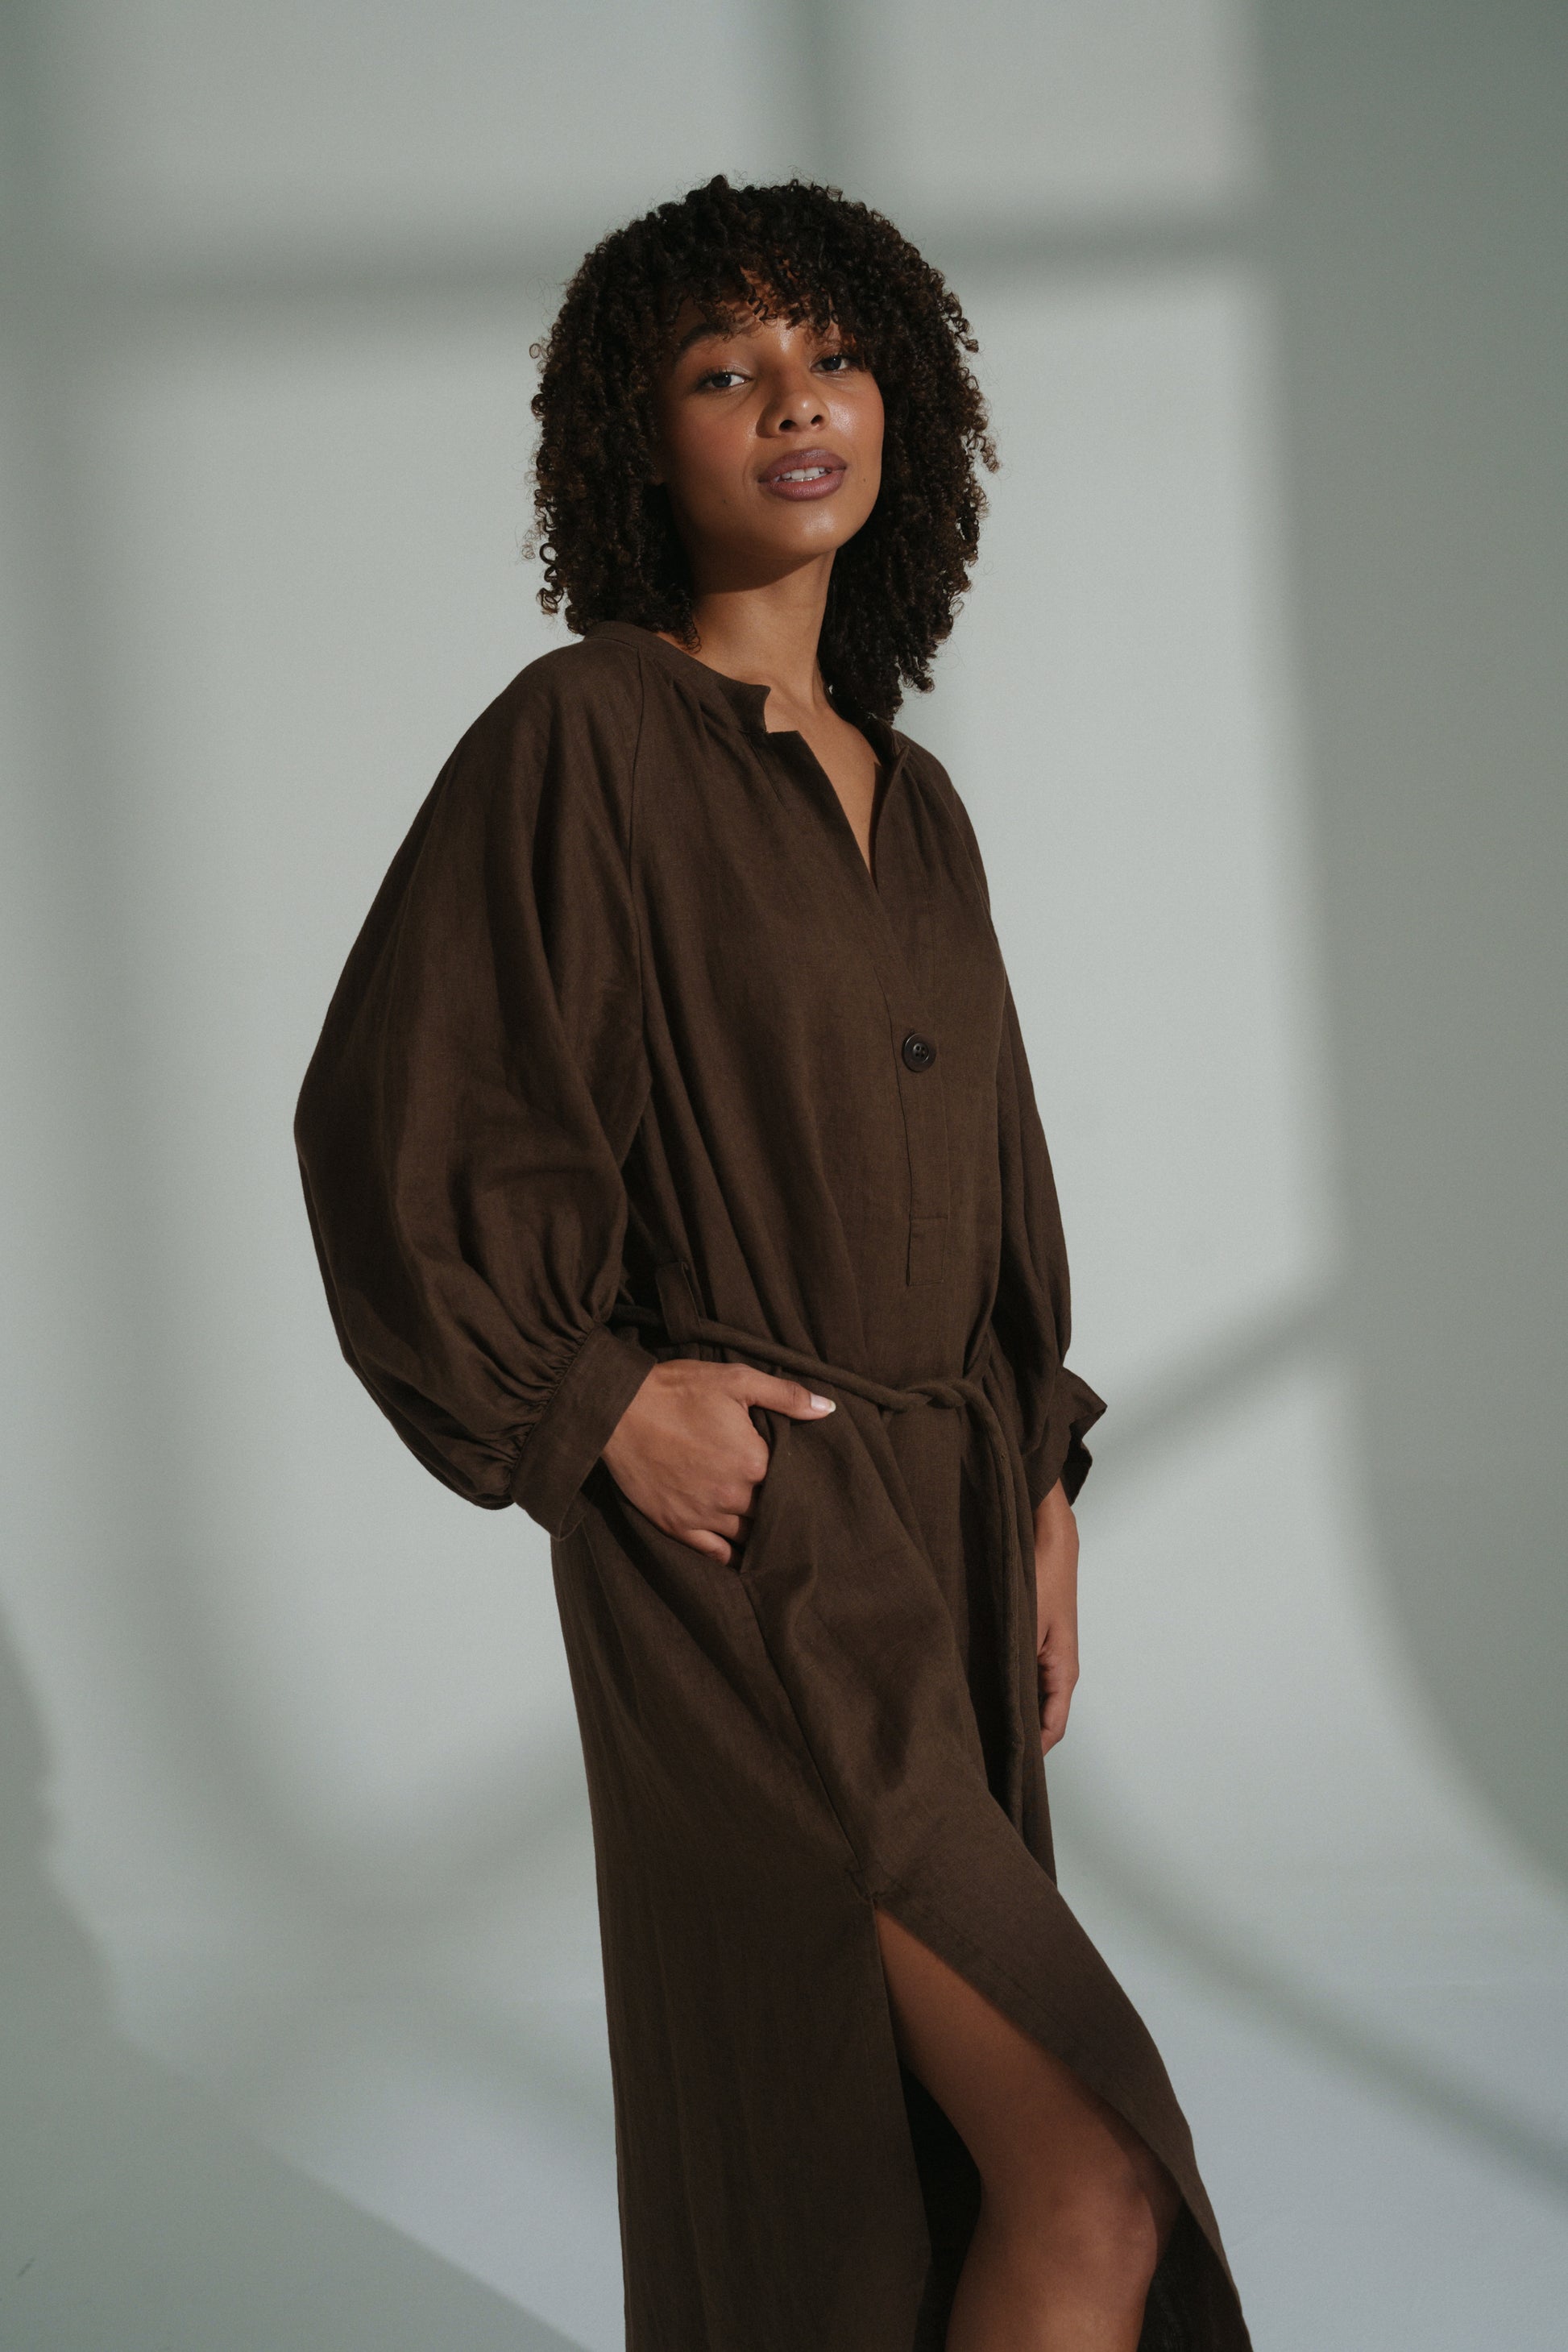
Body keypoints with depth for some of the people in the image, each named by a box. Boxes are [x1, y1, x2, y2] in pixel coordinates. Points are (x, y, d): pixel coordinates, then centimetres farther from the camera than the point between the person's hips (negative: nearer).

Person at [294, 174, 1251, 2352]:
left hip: (932, 1527, 8)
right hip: (741, 1543, -8)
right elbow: (383, 1130, -11)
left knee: (908, 2149, 15)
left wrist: (1042, 1486, 12)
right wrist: (599, 1403, -15)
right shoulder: (583, 732, -9)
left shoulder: (914, 803, 13)